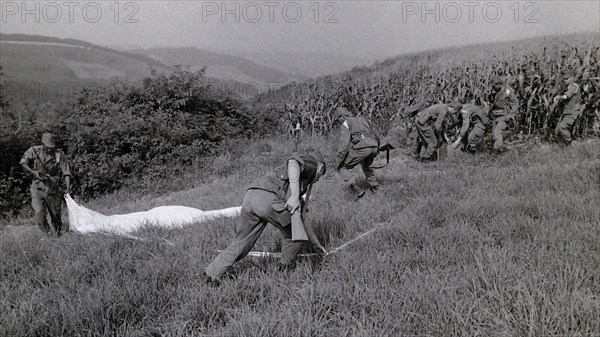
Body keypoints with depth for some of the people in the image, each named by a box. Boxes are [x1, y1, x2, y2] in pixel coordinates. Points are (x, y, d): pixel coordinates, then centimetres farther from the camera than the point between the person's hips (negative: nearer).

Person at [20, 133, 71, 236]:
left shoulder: (60, 155, -11)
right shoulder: (34, 151, -6)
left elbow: (66, 172, -14)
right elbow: (23, 163, 3)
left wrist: (68, 187, -25)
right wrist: (33, 172, -16)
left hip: (52, 190, 0)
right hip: (38, 188, 0)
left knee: (55, 213, 13)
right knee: (39, 213, -14)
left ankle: (59, 231, 37)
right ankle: (46, 230, 14)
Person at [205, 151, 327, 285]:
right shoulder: (311, 161, 19)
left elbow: (299, 218, 46)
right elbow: (293, 162, -8)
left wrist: (317, 244, 52)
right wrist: (295, 196, -18)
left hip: (250, 196, 8)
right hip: (268, 199, -8)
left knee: (240, 245, 20)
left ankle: (211, 275, 23)